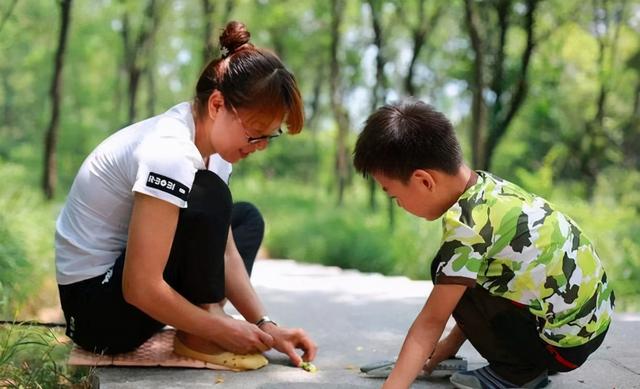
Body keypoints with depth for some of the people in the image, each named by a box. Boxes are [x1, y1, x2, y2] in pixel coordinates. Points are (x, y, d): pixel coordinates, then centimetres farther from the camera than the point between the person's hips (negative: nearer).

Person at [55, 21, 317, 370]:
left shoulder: (211, 143, 0)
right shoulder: (169, 155, -29)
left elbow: (223, 252, 2)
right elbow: (141, 289, -30)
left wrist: (265, 325, -6)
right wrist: (222, 329, -19)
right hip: (96, 306, -10)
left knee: (247, 218, 13)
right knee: (209, 198, -25)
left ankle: (201, 326, 0)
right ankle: (199, 337, -10)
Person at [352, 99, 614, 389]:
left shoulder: (466, 222, -24)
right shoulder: (488, 186, 1)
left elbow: (431, 321, -22)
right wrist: (453, 340, 17)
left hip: (566, 341, -9)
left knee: (450, 278, -10)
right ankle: (532, 364, 15)